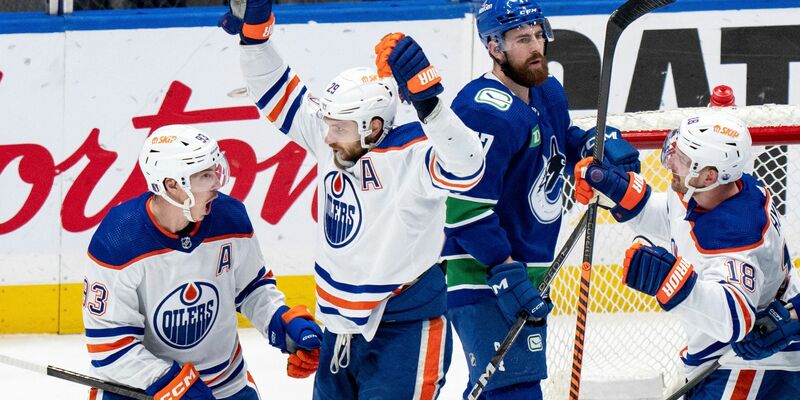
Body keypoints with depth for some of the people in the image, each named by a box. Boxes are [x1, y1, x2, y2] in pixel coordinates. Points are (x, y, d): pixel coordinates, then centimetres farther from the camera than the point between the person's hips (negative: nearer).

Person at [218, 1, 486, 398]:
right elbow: (279, 96, 10)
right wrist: (253, 33, -2)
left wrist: (427, 100, -52)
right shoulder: (332, 143, 0)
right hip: (340, 330, 8)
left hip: (403, 333, -8)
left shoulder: (411, 155, -20)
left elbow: (464, 168, -40)